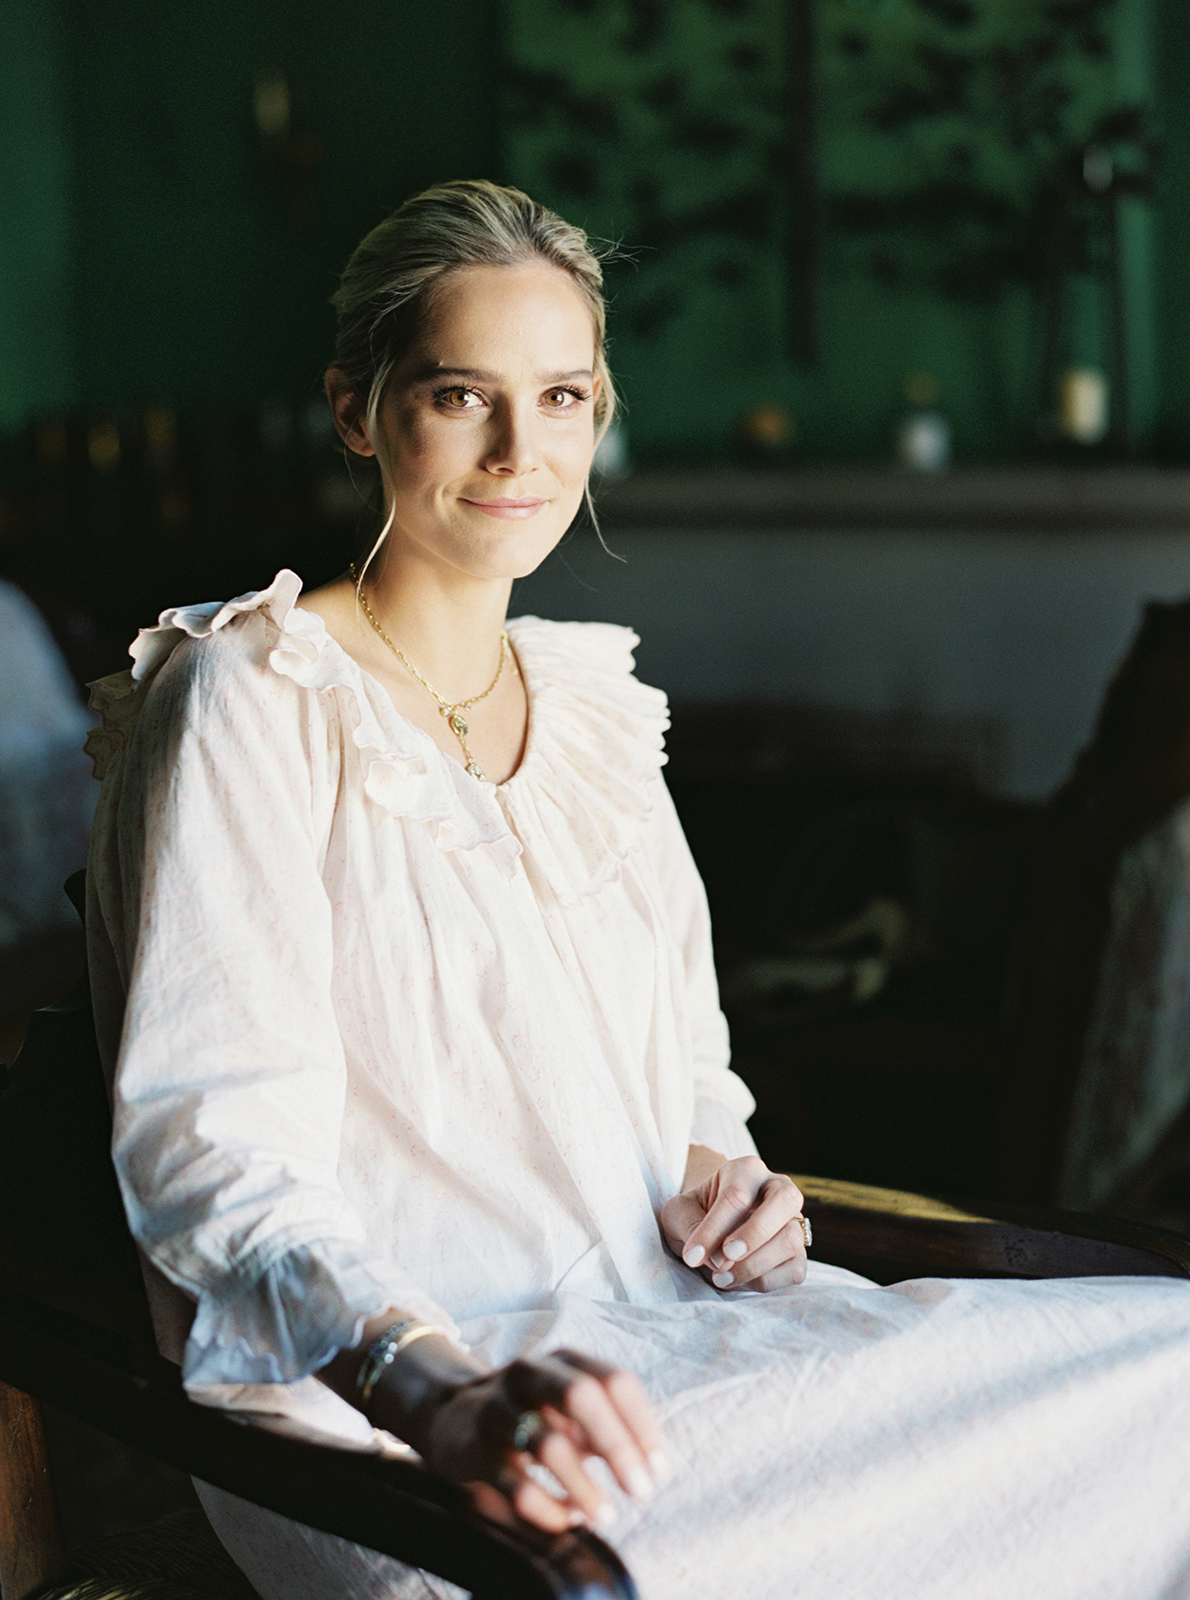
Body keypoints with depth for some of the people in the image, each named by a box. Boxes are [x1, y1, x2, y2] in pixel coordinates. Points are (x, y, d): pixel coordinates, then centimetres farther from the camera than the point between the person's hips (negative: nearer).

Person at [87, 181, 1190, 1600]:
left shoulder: (594, 705, 17)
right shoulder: (248, 703, -5)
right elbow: (211, 1142, -15)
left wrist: (717, 1177, -1)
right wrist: (446, 1400, -30)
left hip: (673, 1321, 7)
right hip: (373, 1405, -6)